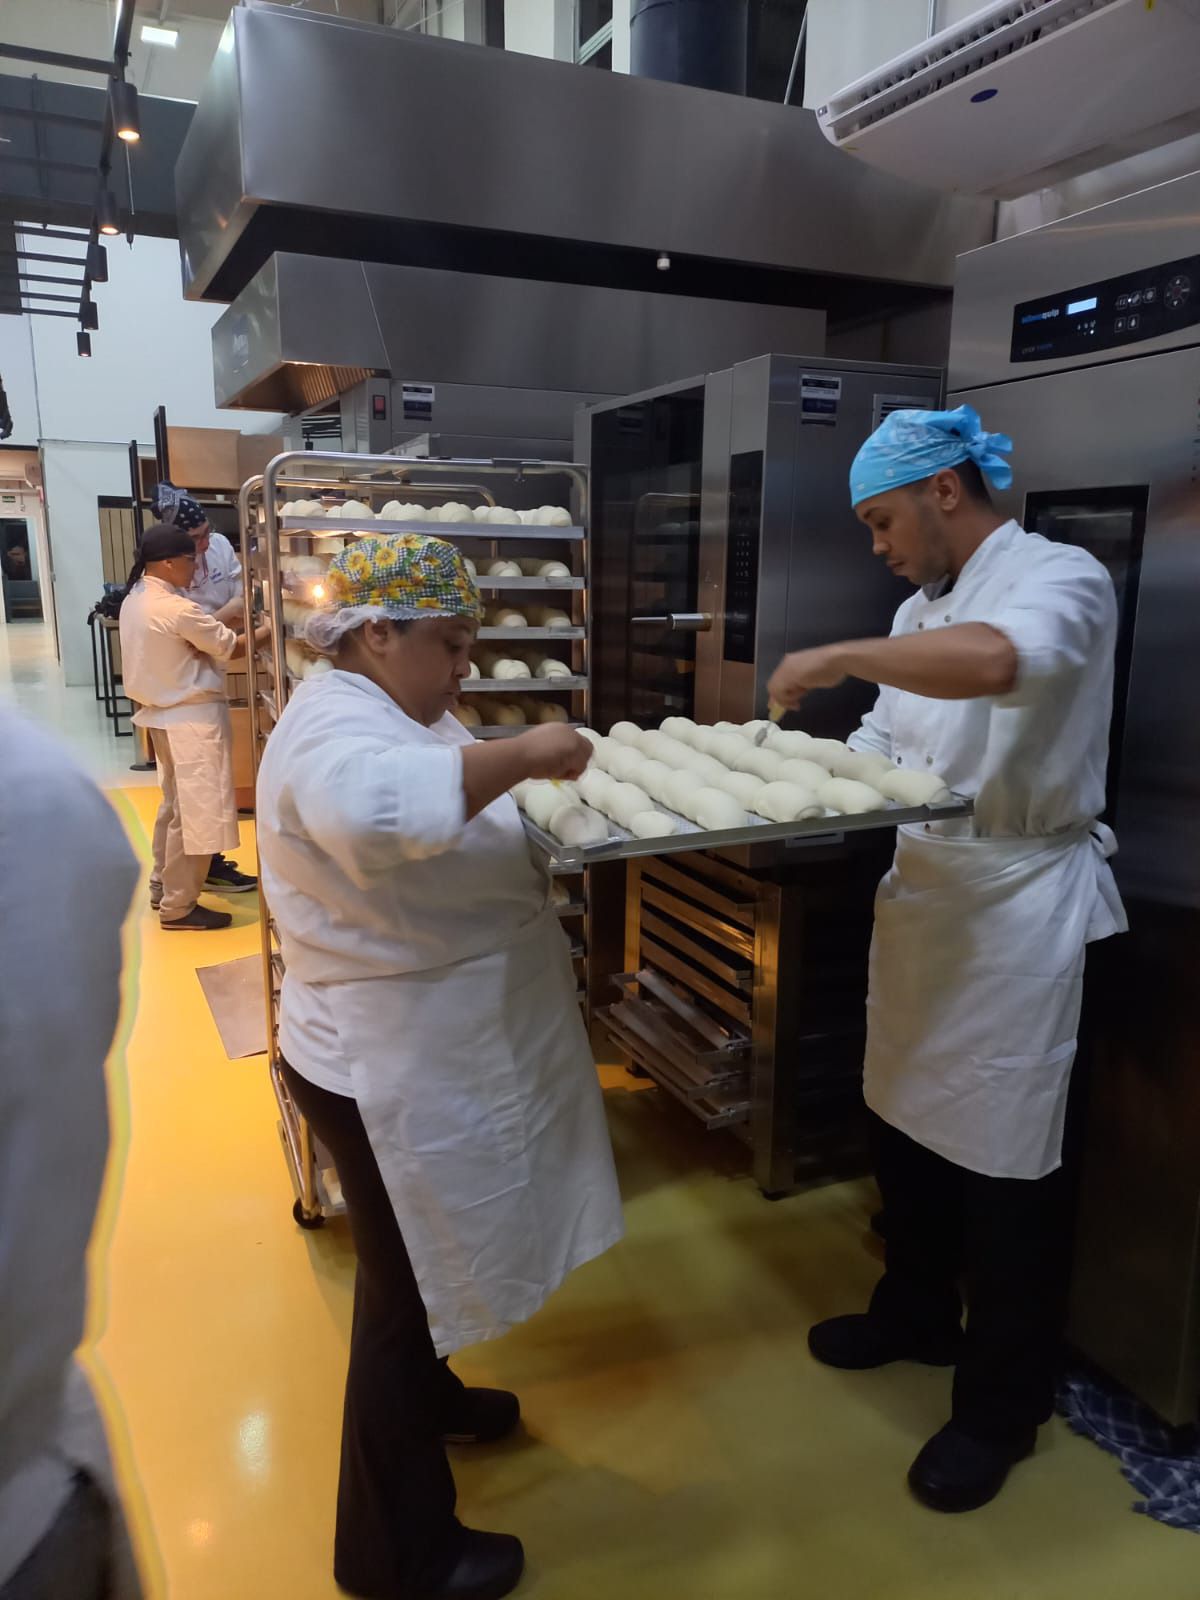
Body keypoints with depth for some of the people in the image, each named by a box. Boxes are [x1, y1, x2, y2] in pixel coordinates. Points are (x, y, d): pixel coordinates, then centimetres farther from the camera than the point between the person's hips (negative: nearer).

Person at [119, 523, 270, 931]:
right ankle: (178, 907, 8)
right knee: (196, 812, -1)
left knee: (176, 805, 22)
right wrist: (271, 627, -2)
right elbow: (233, 648, -14)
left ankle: (163, 887, 33)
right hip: (191, 718, -10)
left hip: (164, 712, 10)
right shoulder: (176, 610, -22)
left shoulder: (135, 600, 6)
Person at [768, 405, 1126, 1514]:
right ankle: (916, 1314, 43)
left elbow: (998, 659, -38)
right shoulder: (923, 611, 12)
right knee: (906, 1114, 19)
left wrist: (842, 657, -27)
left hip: (1019, 904, -8)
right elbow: (880, 747, 12)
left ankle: (1002, 1408, 25)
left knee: (1005, 1159, 4)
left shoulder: (1060, 579, -15)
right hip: (924, 891, 8)